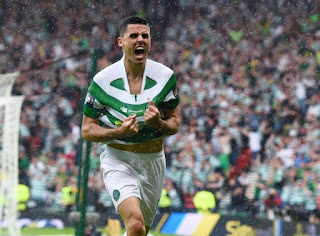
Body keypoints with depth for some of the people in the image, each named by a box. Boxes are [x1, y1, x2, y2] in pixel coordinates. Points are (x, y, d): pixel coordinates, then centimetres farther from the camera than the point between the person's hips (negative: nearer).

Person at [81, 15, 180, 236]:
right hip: (118, 161, -3)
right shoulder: (103, 80, -9)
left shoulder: (165, 76, -4)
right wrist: (119, 131, -23)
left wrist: (158, 123, -19)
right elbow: (87, 130, -4)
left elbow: (174, 124, 5)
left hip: (154, 161, 3)